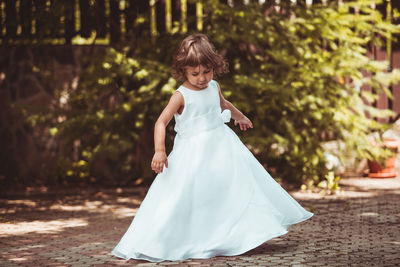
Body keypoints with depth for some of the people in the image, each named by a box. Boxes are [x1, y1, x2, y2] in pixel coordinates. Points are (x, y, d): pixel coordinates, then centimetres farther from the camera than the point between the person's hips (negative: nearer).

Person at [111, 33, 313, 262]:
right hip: (193, 153, -6)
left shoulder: (213, 87, 5)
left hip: (221, 145, 6)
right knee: (189, 196, -7)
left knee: (236, 185, 7)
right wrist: (159, 150, -32)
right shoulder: (181, 96, -14)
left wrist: (240, 117, 47)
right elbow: (161, 122, -19)